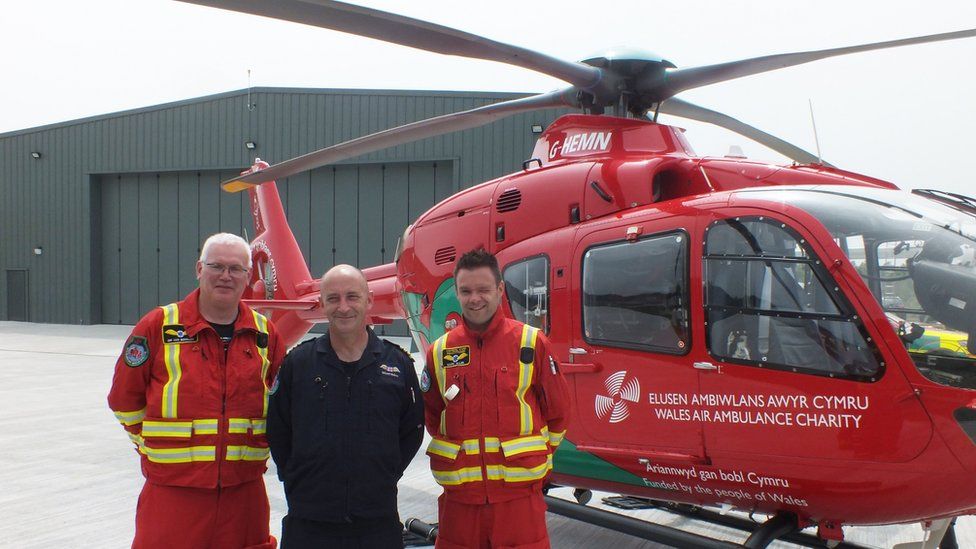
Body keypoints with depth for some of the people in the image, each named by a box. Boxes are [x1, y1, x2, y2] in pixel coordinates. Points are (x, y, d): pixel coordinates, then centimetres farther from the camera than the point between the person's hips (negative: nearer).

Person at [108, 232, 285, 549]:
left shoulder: (265, 333, 6)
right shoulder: (159, 325, -2)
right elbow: (125, 398, 4)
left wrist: (254, 443, 9)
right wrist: (155, 445, 3)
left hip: (244, 489, 3)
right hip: (172, 487, -3)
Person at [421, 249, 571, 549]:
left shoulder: (531, 343, -1)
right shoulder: (440, 351, 6)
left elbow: (557, 411, 6)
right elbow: (431, 417, 16)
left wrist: (532, 458, 8)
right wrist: (459, 456, 10)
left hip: (518, 494, -2)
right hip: (459, 496, 2)